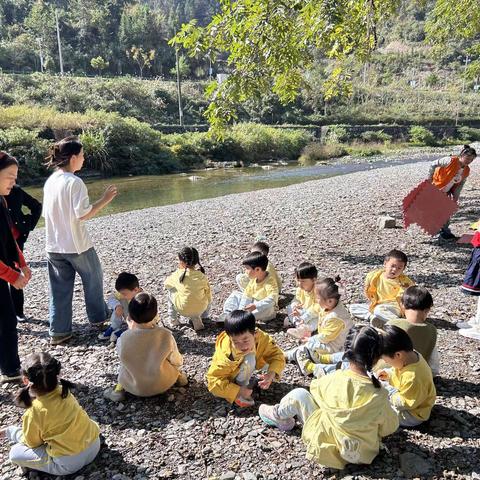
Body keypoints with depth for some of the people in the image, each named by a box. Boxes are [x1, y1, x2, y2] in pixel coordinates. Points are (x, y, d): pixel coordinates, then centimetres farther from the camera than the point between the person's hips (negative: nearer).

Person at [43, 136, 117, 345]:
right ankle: (98, 317, 31)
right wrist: (105, 200, -15)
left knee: (59, 289, 11)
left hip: (54, 246, 6)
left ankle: (58, 332, 15)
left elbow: (47, 212, 11)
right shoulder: (74, 182, -17)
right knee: (93, 280, 16)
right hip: (77, 245, -6)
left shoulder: (50, 181, 6)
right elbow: (83, 214, -22)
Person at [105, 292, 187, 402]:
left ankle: (119, 389, 15)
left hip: (136, 389, 1)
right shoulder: (165, 335, -28)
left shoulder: (123, 340, -26)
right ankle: (179, 375, 20)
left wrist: (131, 330, 0)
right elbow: (177, 362, -10)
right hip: (164, 385, 0)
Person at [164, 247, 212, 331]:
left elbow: (166, 284, 8)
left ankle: (173, 320, 31)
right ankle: (196, 319, 22)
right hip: (200, 309, 2)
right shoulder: (202, 276, -9)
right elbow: (209, 296, -2)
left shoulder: (178, 274, -12)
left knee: (170, 291, 25)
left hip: (183, 310, -1)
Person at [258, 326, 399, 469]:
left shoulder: (333, 380, -21)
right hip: (363, 453, 3)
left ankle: (279, 416, 33)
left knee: (299, 394, 5)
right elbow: (390, 428, -6)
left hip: (328, 443, -2)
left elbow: (315, 386, 3)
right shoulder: (379, 395, -22)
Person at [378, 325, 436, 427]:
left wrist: (387, 391, -22)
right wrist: (389, 375, -5)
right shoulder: (412, 355, -14)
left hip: (412, 415, -10)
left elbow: (404, 403, -28)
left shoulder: (413, 378, -40)